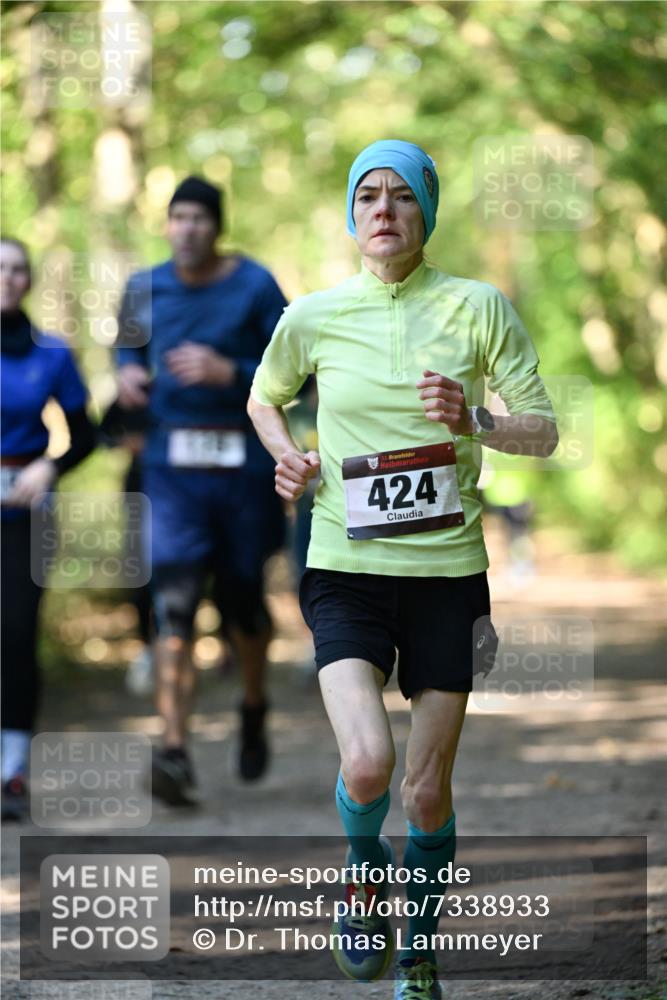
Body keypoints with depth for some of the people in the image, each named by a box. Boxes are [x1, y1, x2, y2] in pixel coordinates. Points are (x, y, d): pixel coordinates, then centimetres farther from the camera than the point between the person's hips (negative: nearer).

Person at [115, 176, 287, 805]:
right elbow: (130, 343, 25)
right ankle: (174, 753, -18)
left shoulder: (255, 288, -5)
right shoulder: (147, 288, 5)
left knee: (242, 597, 12)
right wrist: (128, 371, 2)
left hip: (244, 464, -1)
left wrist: (229, 373, -20)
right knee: (174, 603, -13)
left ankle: (254, 708, 43)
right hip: (172, 464, 1)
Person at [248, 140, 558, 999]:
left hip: (447, 571, 1)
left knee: (427, 790, 6)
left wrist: (473, 423, -17)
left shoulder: (478, 307, -2)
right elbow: (264, 397, 20)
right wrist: (286, 457, 1)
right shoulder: (312, 318, 0)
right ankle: (364, 874, 14)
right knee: (367, 766, -21)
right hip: (346, 567, -1)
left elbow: (544, 431, 2)